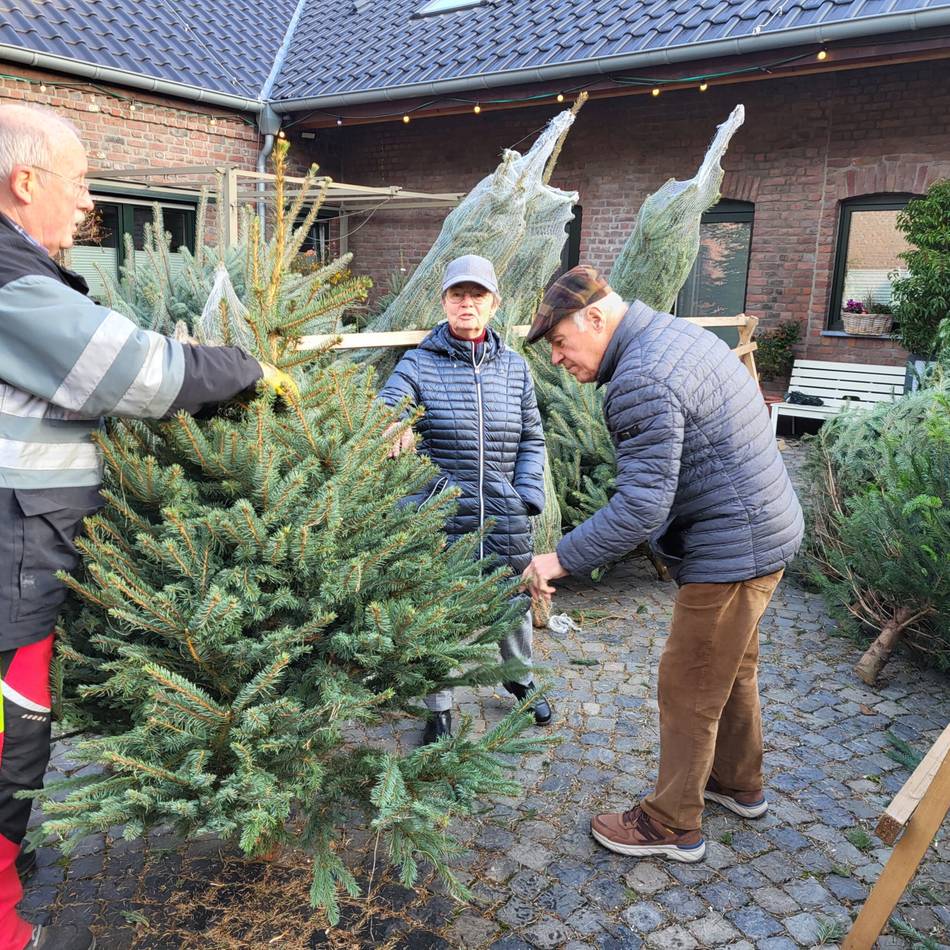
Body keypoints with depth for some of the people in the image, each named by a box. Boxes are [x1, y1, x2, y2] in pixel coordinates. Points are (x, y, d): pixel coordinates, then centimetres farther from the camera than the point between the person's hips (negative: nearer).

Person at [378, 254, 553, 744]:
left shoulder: (515, 367, 6)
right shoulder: (418, 363, -3)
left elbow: (532, 438, 12)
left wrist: (528, 496, 1)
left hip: (505, 519, 3)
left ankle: (520, 679, 48)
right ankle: (439, 710, 31)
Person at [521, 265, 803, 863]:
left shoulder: (642, 381, -25)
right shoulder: (678, 333, 8)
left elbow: (641, 508, -28)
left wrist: (562, 560, -19)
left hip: (728, 554, -10)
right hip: (767, 533, 10)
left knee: (688, 692, 5)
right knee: (733, 672, 25)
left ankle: (674, 826, 23)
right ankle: (740, 784, 45)